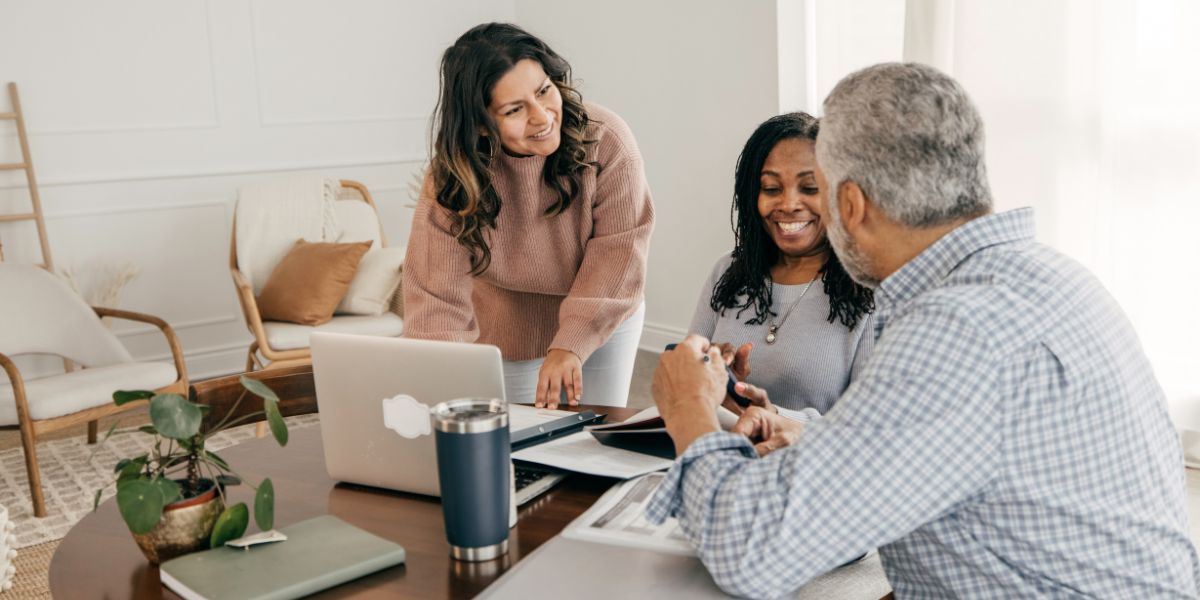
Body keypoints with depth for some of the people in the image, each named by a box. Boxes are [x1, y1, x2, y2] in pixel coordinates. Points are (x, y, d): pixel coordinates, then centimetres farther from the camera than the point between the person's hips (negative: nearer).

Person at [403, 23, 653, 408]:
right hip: (508, 339, 0)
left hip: (602, 322, 0)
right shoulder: (452, 178, -24)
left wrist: (571, 345, -35)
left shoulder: (606, 140, -25)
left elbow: (618, 250, -26)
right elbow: (436, 296, -29)